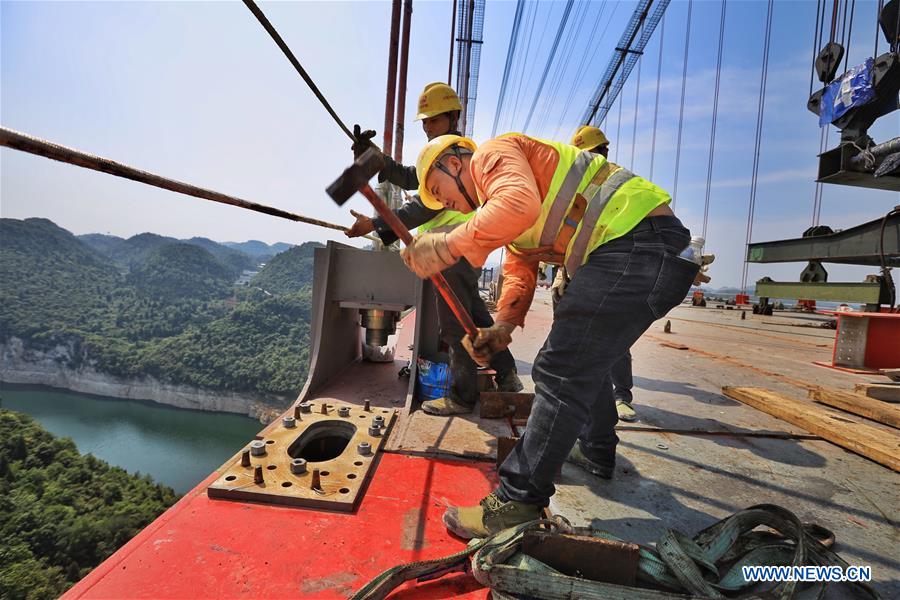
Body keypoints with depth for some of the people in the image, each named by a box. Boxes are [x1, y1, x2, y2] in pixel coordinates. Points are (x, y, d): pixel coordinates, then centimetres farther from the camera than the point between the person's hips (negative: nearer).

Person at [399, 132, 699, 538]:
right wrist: (502, 327, 8)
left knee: (562, 374, -13)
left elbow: (520, 205, -24)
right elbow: (519, 273, 20)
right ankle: (596, 451, 42)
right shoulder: (502, 207, 28)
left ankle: (518, 504, -4)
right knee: (585, 358, 24)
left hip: (636, 242, -11)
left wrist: (447, 246, -20)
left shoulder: (493, 153, -1)